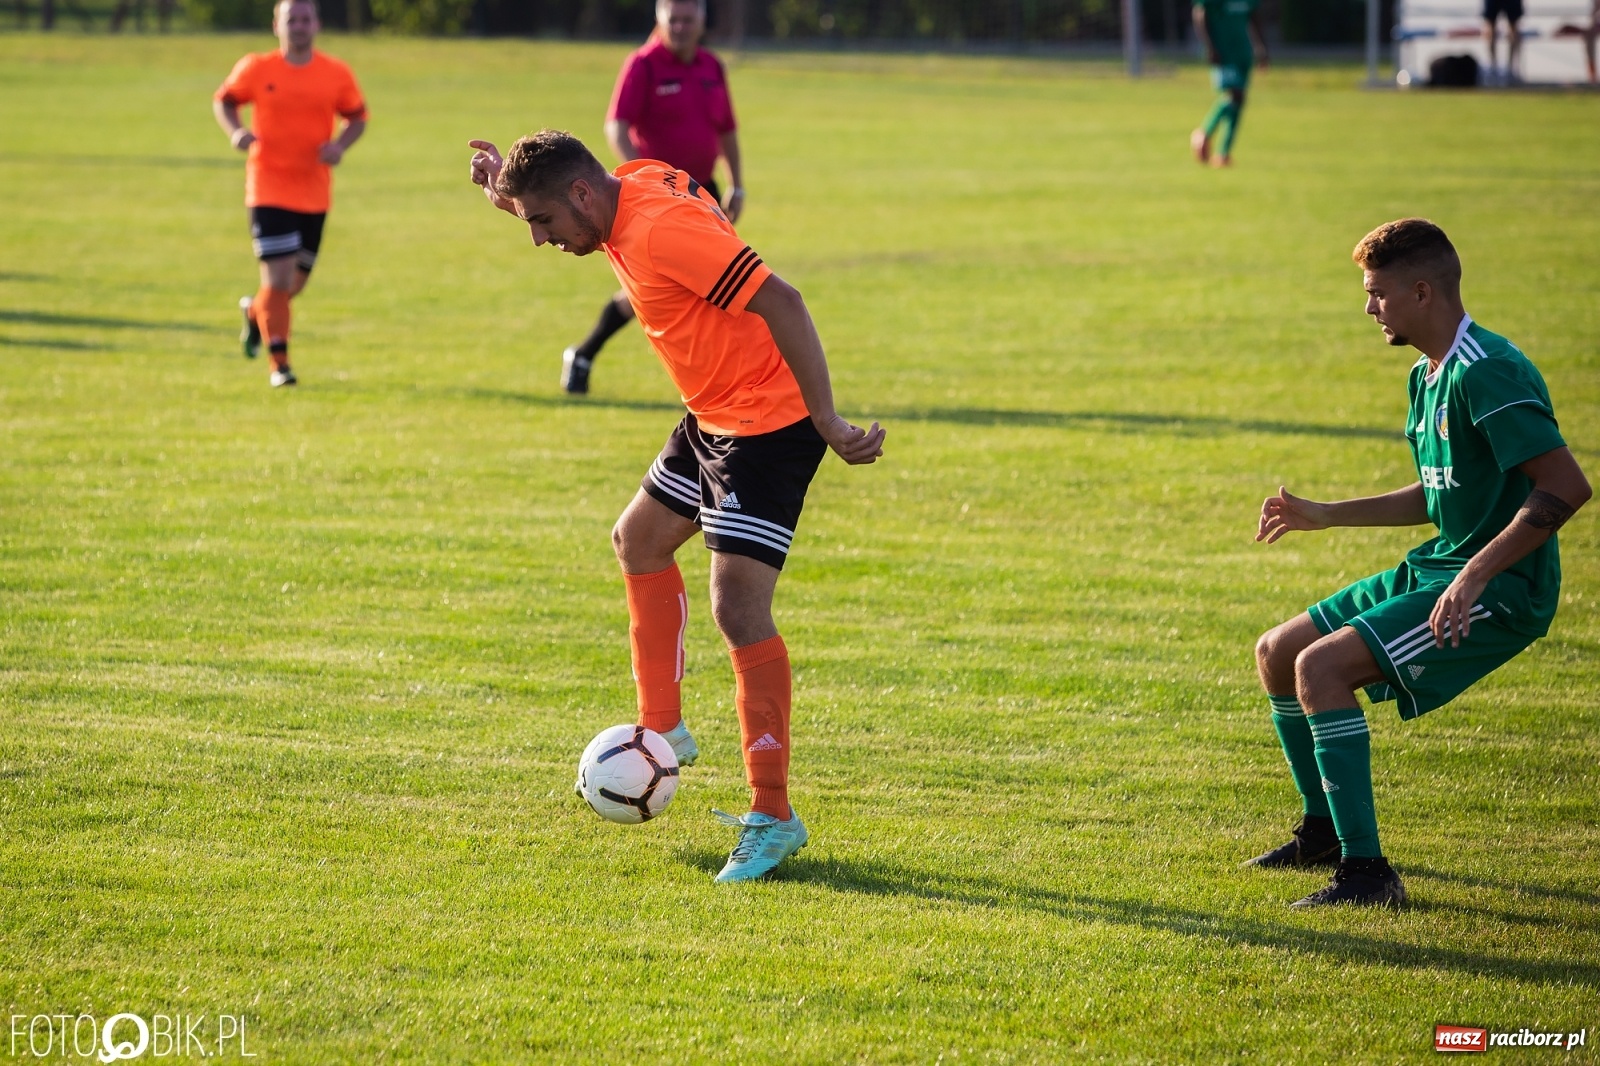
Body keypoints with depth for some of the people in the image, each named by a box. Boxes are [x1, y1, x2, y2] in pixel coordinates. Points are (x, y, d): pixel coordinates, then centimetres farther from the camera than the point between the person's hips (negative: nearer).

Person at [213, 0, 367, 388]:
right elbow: (224, 100, 9)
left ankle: (256, 311, 45)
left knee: (297, 280, 11)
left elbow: (358, 117, 10)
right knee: (279, 276, -13)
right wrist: (235, 131, -11)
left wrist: (340, 145, -10)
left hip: (314, 192, 3)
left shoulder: (336, 74, 0)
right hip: (269, 189, -3)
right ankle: (279, 363, -1)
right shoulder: (256, 69, -3)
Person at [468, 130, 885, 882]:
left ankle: (772, 817, -11)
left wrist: (825, 420, -31)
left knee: (738, 609, -16)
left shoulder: (661, 229, -27)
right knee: (640, 540, 25)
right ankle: (663, 730, 37)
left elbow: (780, 302, -31)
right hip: (714, 416, 11)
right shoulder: (634, 186, 2)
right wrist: (512, 190, 9)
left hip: (768, 422, -11)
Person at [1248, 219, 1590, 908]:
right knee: (1277, 654, 13)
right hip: (1435, 569, 10)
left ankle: (1367, 872, -21)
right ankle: (1324, 833, 30)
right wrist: (1326, 515, 22)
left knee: (1321, 667, -24)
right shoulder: (1427, 376, 12)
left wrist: (1476, 575, -29)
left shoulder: (1487, 373, -20)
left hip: (1500, 592, -10)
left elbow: (1566, 485, -26)